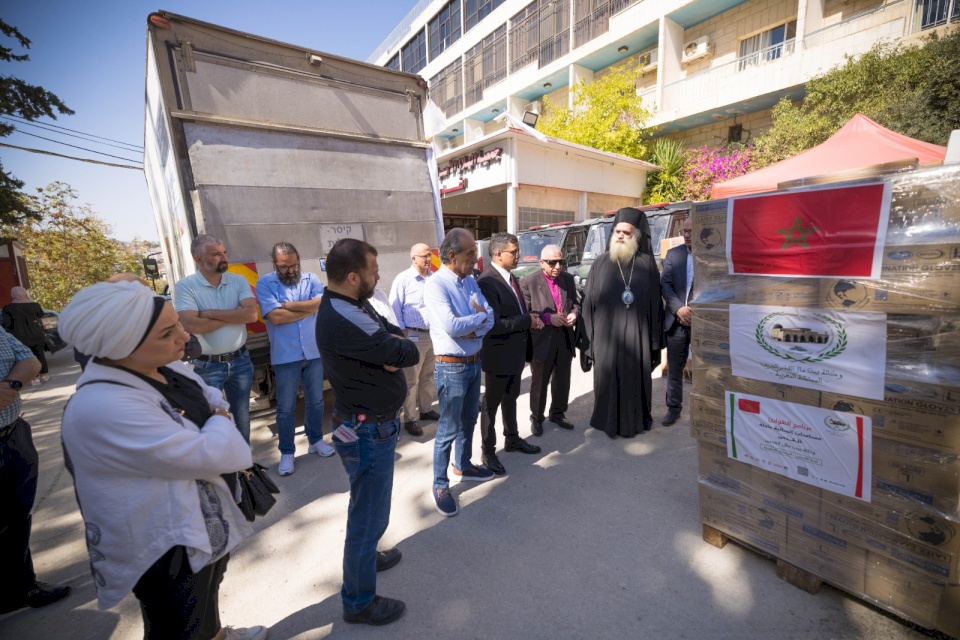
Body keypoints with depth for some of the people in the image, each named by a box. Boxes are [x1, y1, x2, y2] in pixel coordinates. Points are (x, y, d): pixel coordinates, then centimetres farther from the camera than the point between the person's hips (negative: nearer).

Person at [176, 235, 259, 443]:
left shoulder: (239, 281, -1)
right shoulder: (185, 286, -9)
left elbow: (251, 314, -15)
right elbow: (192, 325, -22)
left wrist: (210, 313, -17)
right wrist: (236, 315, -13)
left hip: (240, 361, 3)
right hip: (207, 366, -3)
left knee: (242, 418, 18)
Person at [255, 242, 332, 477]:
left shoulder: (311, 279, 3)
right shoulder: (264, 284, -5)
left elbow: (322, 303, -14)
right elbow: (275, 317, -18)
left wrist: (288, 305, -15)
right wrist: (308, 308, -11)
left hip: (315, 351, 3)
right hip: (285, 356, -2)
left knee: (315, 400, 16)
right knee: (285, 408, 8)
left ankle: (316, 440, 35)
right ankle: (287, 452, 25)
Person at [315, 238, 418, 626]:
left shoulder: (352, 306, 4)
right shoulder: (343, 320, -29)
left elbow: (397, 336, 3)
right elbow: (407, 354, -27)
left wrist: (389, 347, -18)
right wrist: (397, 347, -5)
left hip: (374, 423, 10)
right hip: (368, 431, -10)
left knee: (368, 507, 29)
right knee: (369, 514, 8)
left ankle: (365, 555, 53)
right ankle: (358, 602, 30)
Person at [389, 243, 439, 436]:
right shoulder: (403, 279, -7)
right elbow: (394, 308, -8)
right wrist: (402, 333, -10)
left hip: (434, 335, 5)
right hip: (414, 336, -5)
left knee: (428, 376, 18)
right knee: (411, 380, 3)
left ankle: (426, 409, 34)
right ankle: (410, 419, 14)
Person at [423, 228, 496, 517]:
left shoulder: (470, 281, 6)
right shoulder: (435, 284, -18)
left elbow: (490, 317, 0)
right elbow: (451, 326, -29)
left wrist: (473, 328, -20)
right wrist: (480, 317, -13)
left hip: (475, 362, 8)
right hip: (452, 367, -7)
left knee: (469, 422, 22)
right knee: (448, 429, 4)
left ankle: (463, 467, 42)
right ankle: (440, 486, 22)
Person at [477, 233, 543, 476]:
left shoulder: (511, 277, 8)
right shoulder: (487, 282, -23)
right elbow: (493, 324, -29)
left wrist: (530, 318, -2)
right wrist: (527, 321, -21)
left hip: (516, 353, 9)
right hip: (498, 356, -9)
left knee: (511, 399, 24)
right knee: (491, 404, 9)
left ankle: (512, 439, 43)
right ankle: (488, 451, 26)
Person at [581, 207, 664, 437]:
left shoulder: (647, 264, 2)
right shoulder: (601, 263, 1)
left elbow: (656, 302, 3)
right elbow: (589, 300, 0)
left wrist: (654, 339, 1)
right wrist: (590, 336, -3)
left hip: (637, 334, 1)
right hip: (607, 334, 0)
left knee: (636, 379, 11)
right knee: (607, 379, 8)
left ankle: (636, 421, 30)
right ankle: (608, 421, 26)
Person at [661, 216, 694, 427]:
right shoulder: (673, 254, 7)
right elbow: (665, 284, 1)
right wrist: (679, 308, -12)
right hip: (676, 321, 3)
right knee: (674, 368, 11)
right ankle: (674, 407, 26)